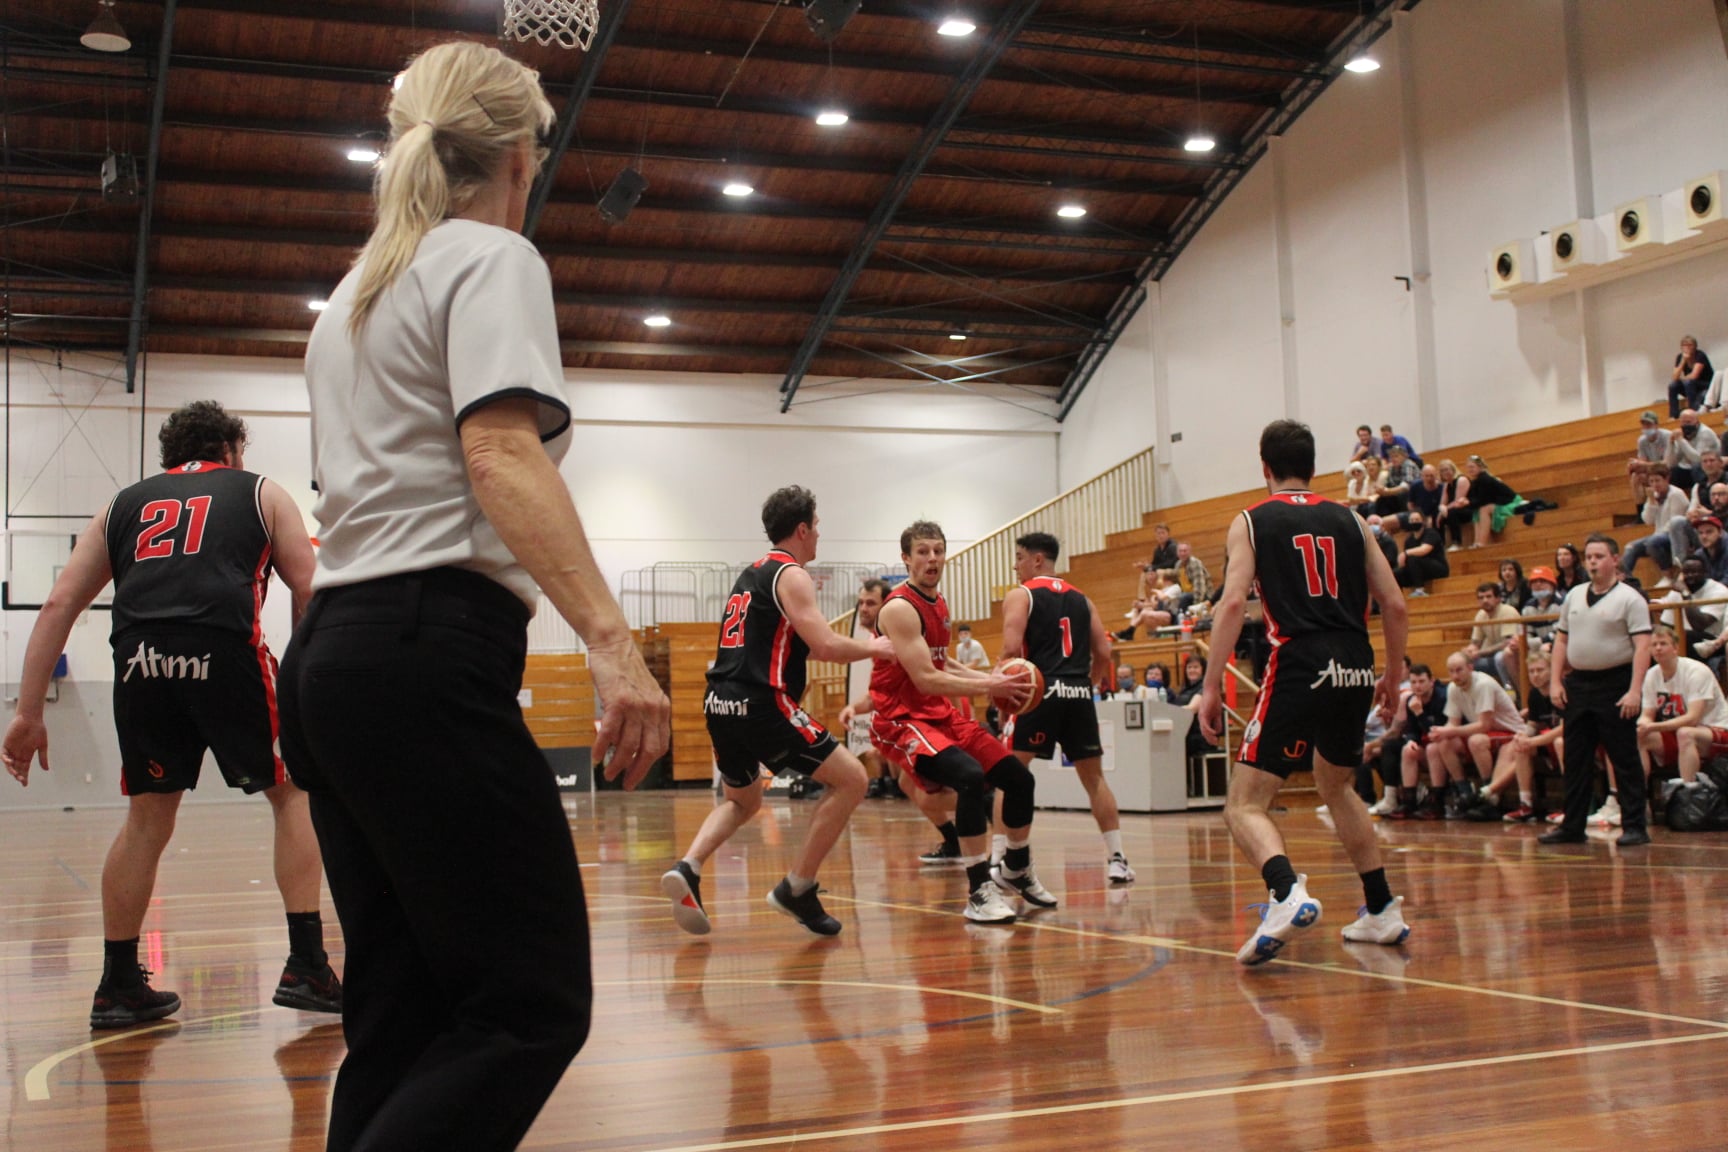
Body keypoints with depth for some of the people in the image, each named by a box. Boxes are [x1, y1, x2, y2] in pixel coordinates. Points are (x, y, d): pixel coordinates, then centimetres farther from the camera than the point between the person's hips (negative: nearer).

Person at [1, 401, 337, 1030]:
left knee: (147, 818, 18)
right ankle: (306, 967, 8)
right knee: (292, 794, 14)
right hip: (226, 650, -3)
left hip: (140, 660, 3)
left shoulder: (124, 504, 28)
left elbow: (59, 604, 18)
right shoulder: (260, 492, 23)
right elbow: (308, 590, 11)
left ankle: (118, 987, 22)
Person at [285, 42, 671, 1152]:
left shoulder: (358, 289, 24)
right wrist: (610, 637, -26)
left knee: (403, 1014, 9)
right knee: (533, 1007, -9)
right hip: (431, 654, -9)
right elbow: (502, 455, -17)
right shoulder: (492, 258, -1)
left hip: (329, 654, 9)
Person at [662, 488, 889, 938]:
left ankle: (688, 869, 3)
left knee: (742, 801, 28)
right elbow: (826, 646, -15)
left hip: (720, 703, 9)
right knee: (850, 779, 0)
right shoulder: (792, 576, -5)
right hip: (760, 704, -9)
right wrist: (873, 648, 3)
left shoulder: (751, 575, 21)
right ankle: (797, 888, 0)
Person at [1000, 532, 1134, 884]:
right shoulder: (1081, 598, 18)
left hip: (1040, 693, -5)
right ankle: (1117, 860, 12)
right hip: (1079, 695, 5)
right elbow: (1103, 653, 12)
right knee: (1094, 777, 15)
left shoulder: (1020, 595, 2)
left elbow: (1012, 649, -11)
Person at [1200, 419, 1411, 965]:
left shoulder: (1251, 522, 6)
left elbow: (1232, 603, -8)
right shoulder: (1348, 521, 16)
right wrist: (1392, 676, 24)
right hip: (1356, 670, 5)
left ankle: (1288, 893, -30)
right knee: (1337, 786, 28)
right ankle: (1382, 911, 29)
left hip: (1300, 669, -5)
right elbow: (1395, 606, 11)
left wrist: (1211, 687, -7)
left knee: (1245, 805, -3)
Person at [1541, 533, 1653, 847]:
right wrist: (1555, 681, 6)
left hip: (1615, 684, -6)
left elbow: (1643, 646, -12)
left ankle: (1634, 826, 5)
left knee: (1625, 760, -1)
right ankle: (1572, 826, 16)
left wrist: (1635, 690, -20)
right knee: (1576, 760, 9)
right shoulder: (1574, 596, 11)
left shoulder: (1629, 598, -6)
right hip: (1578, 683, 6)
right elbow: (1561, 640, 15)